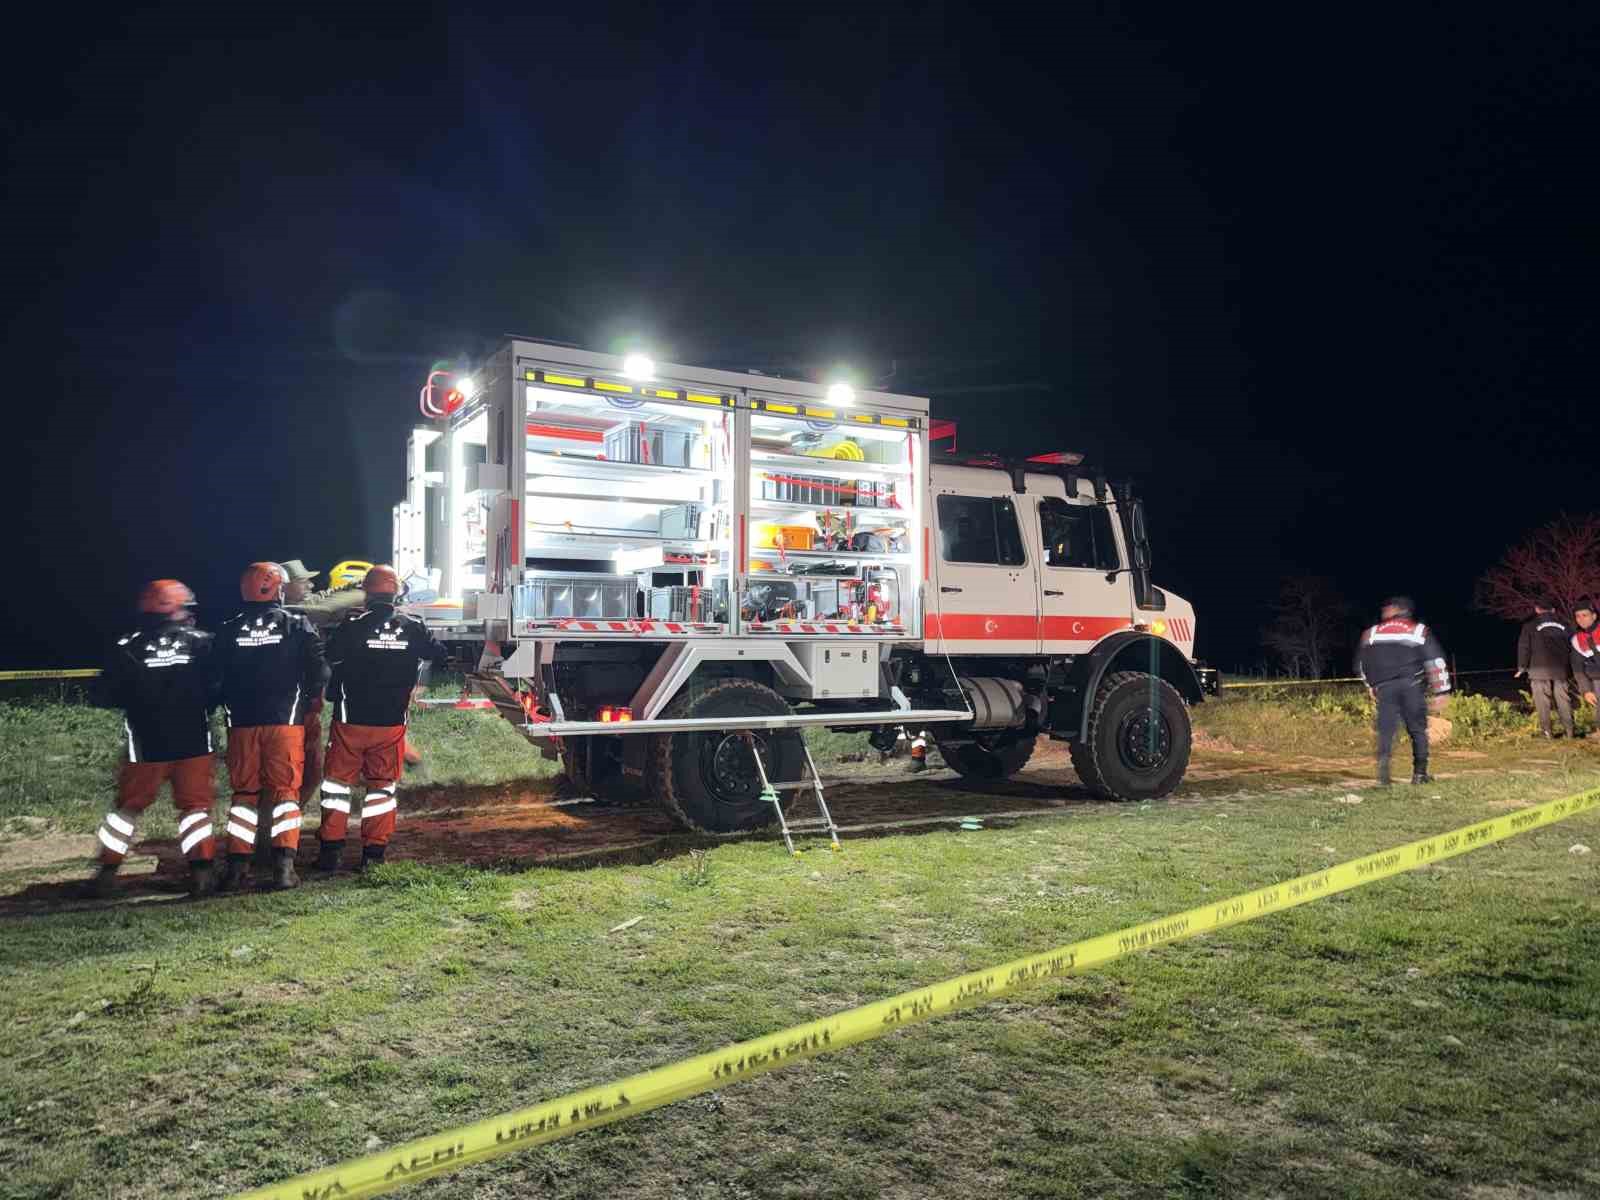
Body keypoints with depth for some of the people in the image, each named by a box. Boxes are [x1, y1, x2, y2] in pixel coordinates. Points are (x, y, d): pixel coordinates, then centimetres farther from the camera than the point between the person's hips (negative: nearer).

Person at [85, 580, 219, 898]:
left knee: (129, 805, 16)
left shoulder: (128, 648, -3)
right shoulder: (202, 643, -4)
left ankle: (107, 873, 17)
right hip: (194, 743, -1)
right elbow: (217, 690, -3)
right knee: (195, 805, 8)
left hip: (146, 745, 1)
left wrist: (137, 700, 16)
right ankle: (201, 872, -3)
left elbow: (108, 698, -2)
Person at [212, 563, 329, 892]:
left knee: (244, 791, 12)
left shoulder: (228, 631, 4)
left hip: (242, 723, 2)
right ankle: (284, 867, -5)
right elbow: (318, 671, -6)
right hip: (286, 720, -2)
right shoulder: (298, 626, -3)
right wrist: (311, 698, 13)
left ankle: (237, 865, 11)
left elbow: (217, 679, 9)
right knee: (285, 789, 2)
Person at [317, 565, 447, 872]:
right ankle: (374, 850, 11)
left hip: (350, 721, -2)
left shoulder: (351, 627, -12)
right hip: (392, 723, 2)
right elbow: (441, 656, 10)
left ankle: (331, 848, 9)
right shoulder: (413, 628, -4)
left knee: (338, 781, 10)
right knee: (382, 785, 11)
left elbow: (328, 661, -5)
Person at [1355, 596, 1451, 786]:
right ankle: (1419, 773, 11)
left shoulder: (1372, 633, 15)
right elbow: (1435, 661, 4)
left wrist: (1371, 686, 30)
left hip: (1384, 688, 1)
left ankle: (1383, 768, -24)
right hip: (1411, 685, -1)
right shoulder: (1419, 631, 11)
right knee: (1418, 729, 10)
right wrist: (1441, 691, 4)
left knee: (1386, 729, -2)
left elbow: (1361, 665, 17)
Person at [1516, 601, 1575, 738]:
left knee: (1542, 701, -1)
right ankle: (1570, 729, 5)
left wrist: (1522, 667, 5)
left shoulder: (1530, 625, 2)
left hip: (1539, 669, -3)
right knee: (1563, 699, 8)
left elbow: (1524, 647, -1)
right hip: (1560, 669, 3)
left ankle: (1546, 731, -4)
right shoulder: (1563, 624, 13)